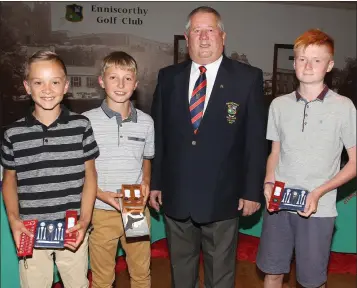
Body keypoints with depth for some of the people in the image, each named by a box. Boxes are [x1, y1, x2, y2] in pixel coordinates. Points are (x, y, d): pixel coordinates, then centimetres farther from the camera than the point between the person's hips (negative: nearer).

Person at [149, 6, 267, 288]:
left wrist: (252, 191, -6)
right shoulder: (168, 77, 4)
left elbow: (256, 139, -5)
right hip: (175, 195, 3)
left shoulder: (248, 77, -4)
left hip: (222, 196, -2)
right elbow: (158, 134, 6)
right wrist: (155, 182, 6)